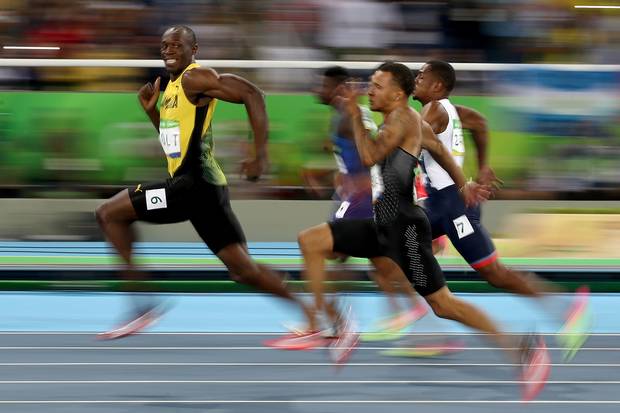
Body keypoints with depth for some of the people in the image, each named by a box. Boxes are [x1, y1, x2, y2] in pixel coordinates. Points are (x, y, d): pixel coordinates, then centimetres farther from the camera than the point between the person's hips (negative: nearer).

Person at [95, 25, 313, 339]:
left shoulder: (194, 78, -10)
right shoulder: (173, 86, 19)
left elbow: (252, 94, -20)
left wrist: (260, 156, -24)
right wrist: (152, 110, 14)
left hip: (194, 183, -10)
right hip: (196, 185, 10)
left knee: (109, 214, -3)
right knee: (243, 269, 9)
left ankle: (143, 303, -4)